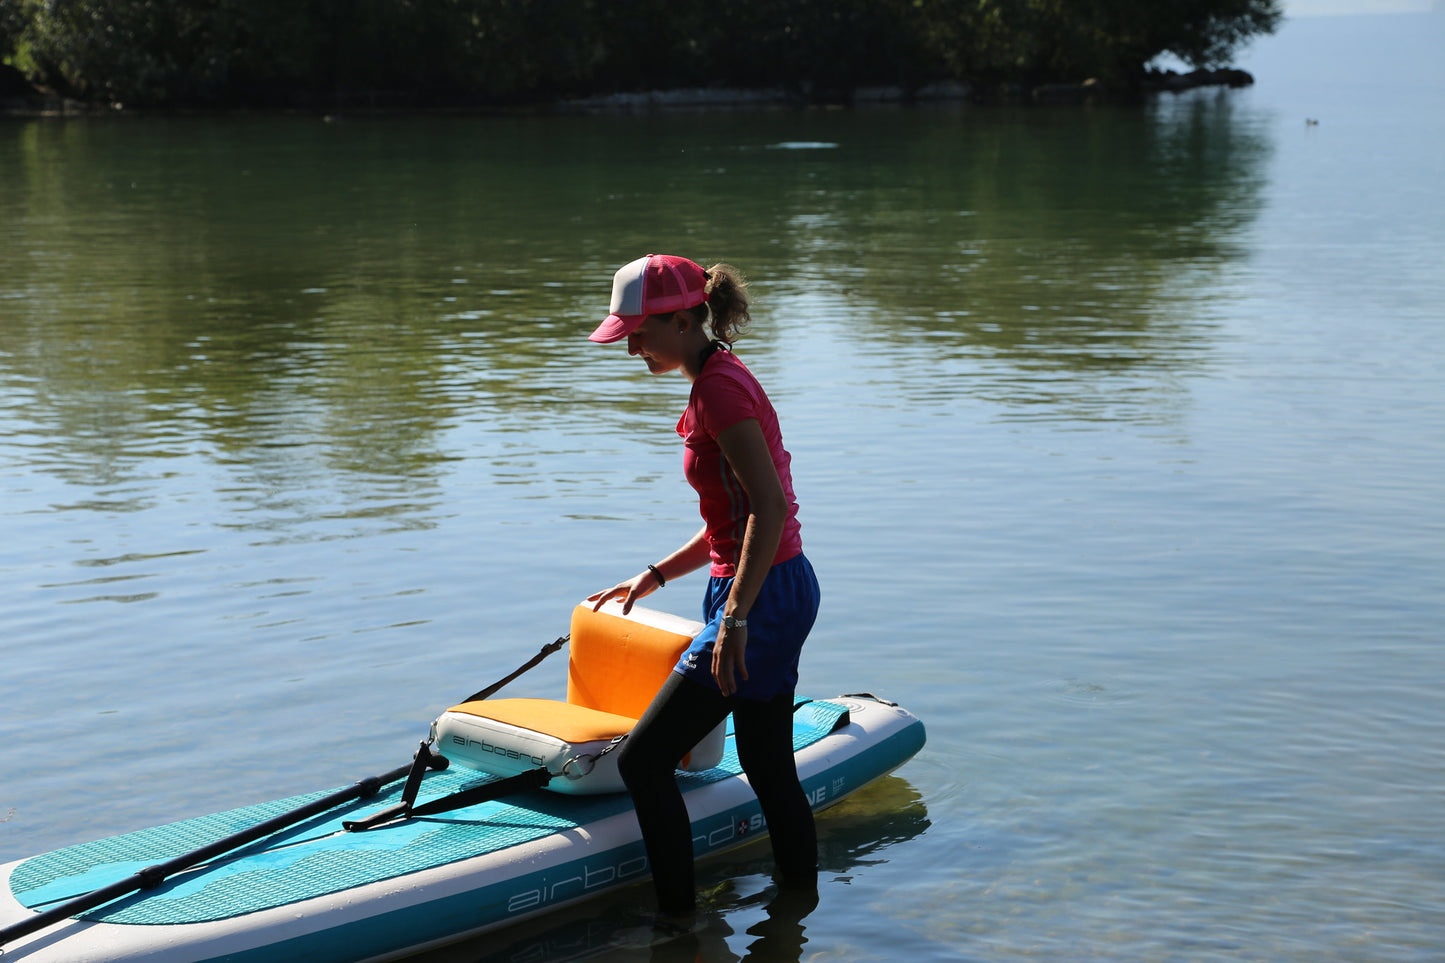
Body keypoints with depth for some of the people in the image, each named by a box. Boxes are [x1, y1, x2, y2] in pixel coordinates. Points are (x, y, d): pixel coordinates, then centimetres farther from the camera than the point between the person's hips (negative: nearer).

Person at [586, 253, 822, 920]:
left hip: (761, 598, -10)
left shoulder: (719, 387, -17)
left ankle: (677, 921, 2)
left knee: (643, 760, -5)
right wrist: (657, 575, 19)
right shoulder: (719, 379, 14)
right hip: (784, 590, 10)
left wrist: (735, 621, -26)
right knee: (769, 770, 18)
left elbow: (771, 507, -25)